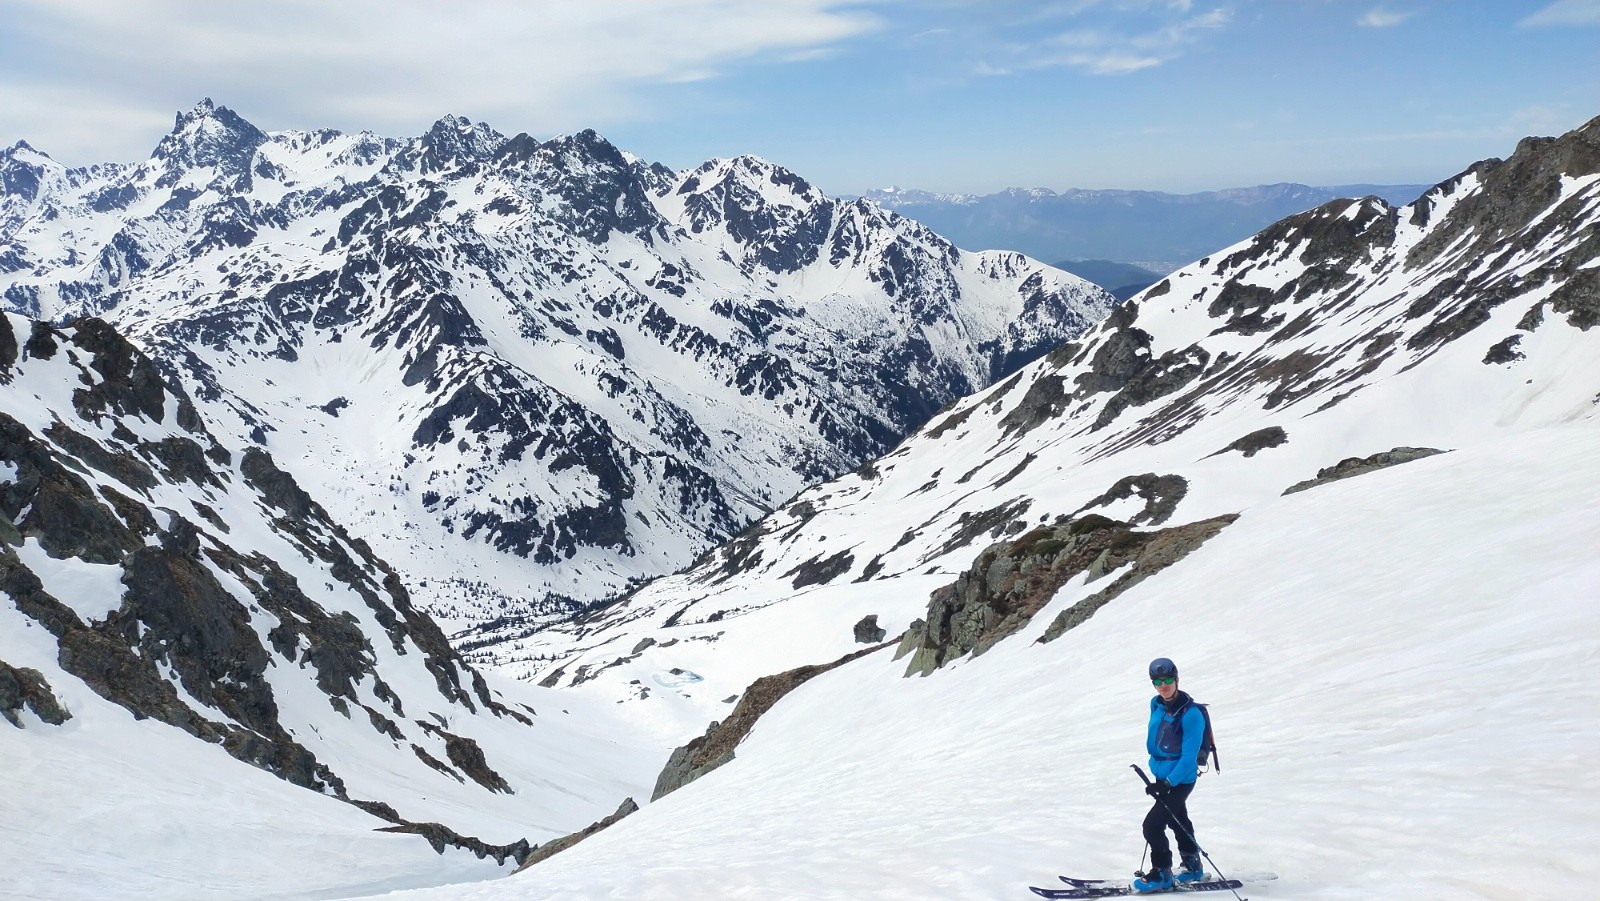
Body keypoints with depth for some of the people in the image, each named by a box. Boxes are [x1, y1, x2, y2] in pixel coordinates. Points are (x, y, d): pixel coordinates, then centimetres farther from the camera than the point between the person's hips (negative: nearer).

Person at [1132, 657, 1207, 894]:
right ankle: (1193, 868, 44)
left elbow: (1189, 757, -25)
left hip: (1180, 780, -9)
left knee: (1152, 825, -11)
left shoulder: (1190, 714, -25)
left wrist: (1167, 783, -29)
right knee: (1178, 821, 24)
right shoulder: (1156, 705, -2)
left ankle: (1161, 876, 6)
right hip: (1163, 775, 9)